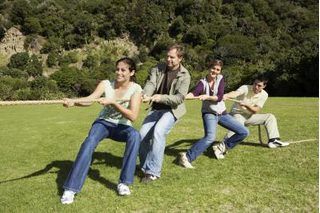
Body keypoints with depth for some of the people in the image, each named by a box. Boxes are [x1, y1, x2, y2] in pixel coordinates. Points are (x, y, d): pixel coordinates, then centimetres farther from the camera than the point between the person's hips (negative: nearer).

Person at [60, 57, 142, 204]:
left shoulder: (135, 89, -10)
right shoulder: (106, 84, -7)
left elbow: (133, 116, -20)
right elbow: (89, 99, -23)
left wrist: (113, 102, -31)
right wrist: (73, 101, -44)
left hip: (122, 127, 0)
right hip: (103, 122, 1)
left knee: (135, 135, -34)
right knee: (89, 142, -31)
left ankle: (124, 182, -26)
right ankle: (70, 188, -27)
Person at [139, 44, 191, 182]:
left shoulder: (184, 76, -10)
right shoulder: (158, 69, 0)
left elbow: (179, 98, -20)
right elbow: (150, 83, -15)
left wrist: (161, 97, -37)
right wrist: (145, 95, -38)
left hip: (172, 109, -4)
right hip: (156, 109, 5)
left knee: (158, 132, -28)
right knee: (142, 135, -7)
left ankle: (153, 171, -18)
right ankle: (145, 167, 14)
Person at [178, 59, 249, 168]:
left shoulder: (220, 79, -4)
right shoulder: (202, 82, -11)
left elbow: (219, 97, -16)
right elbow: (194, 93, -32)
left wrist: (206, 97, -34)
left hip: (222, 113, 5)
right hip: (209, 113, -5)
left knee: (244, 132, 6)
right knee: (210, 137, -32)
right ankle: (187, 157, -28)